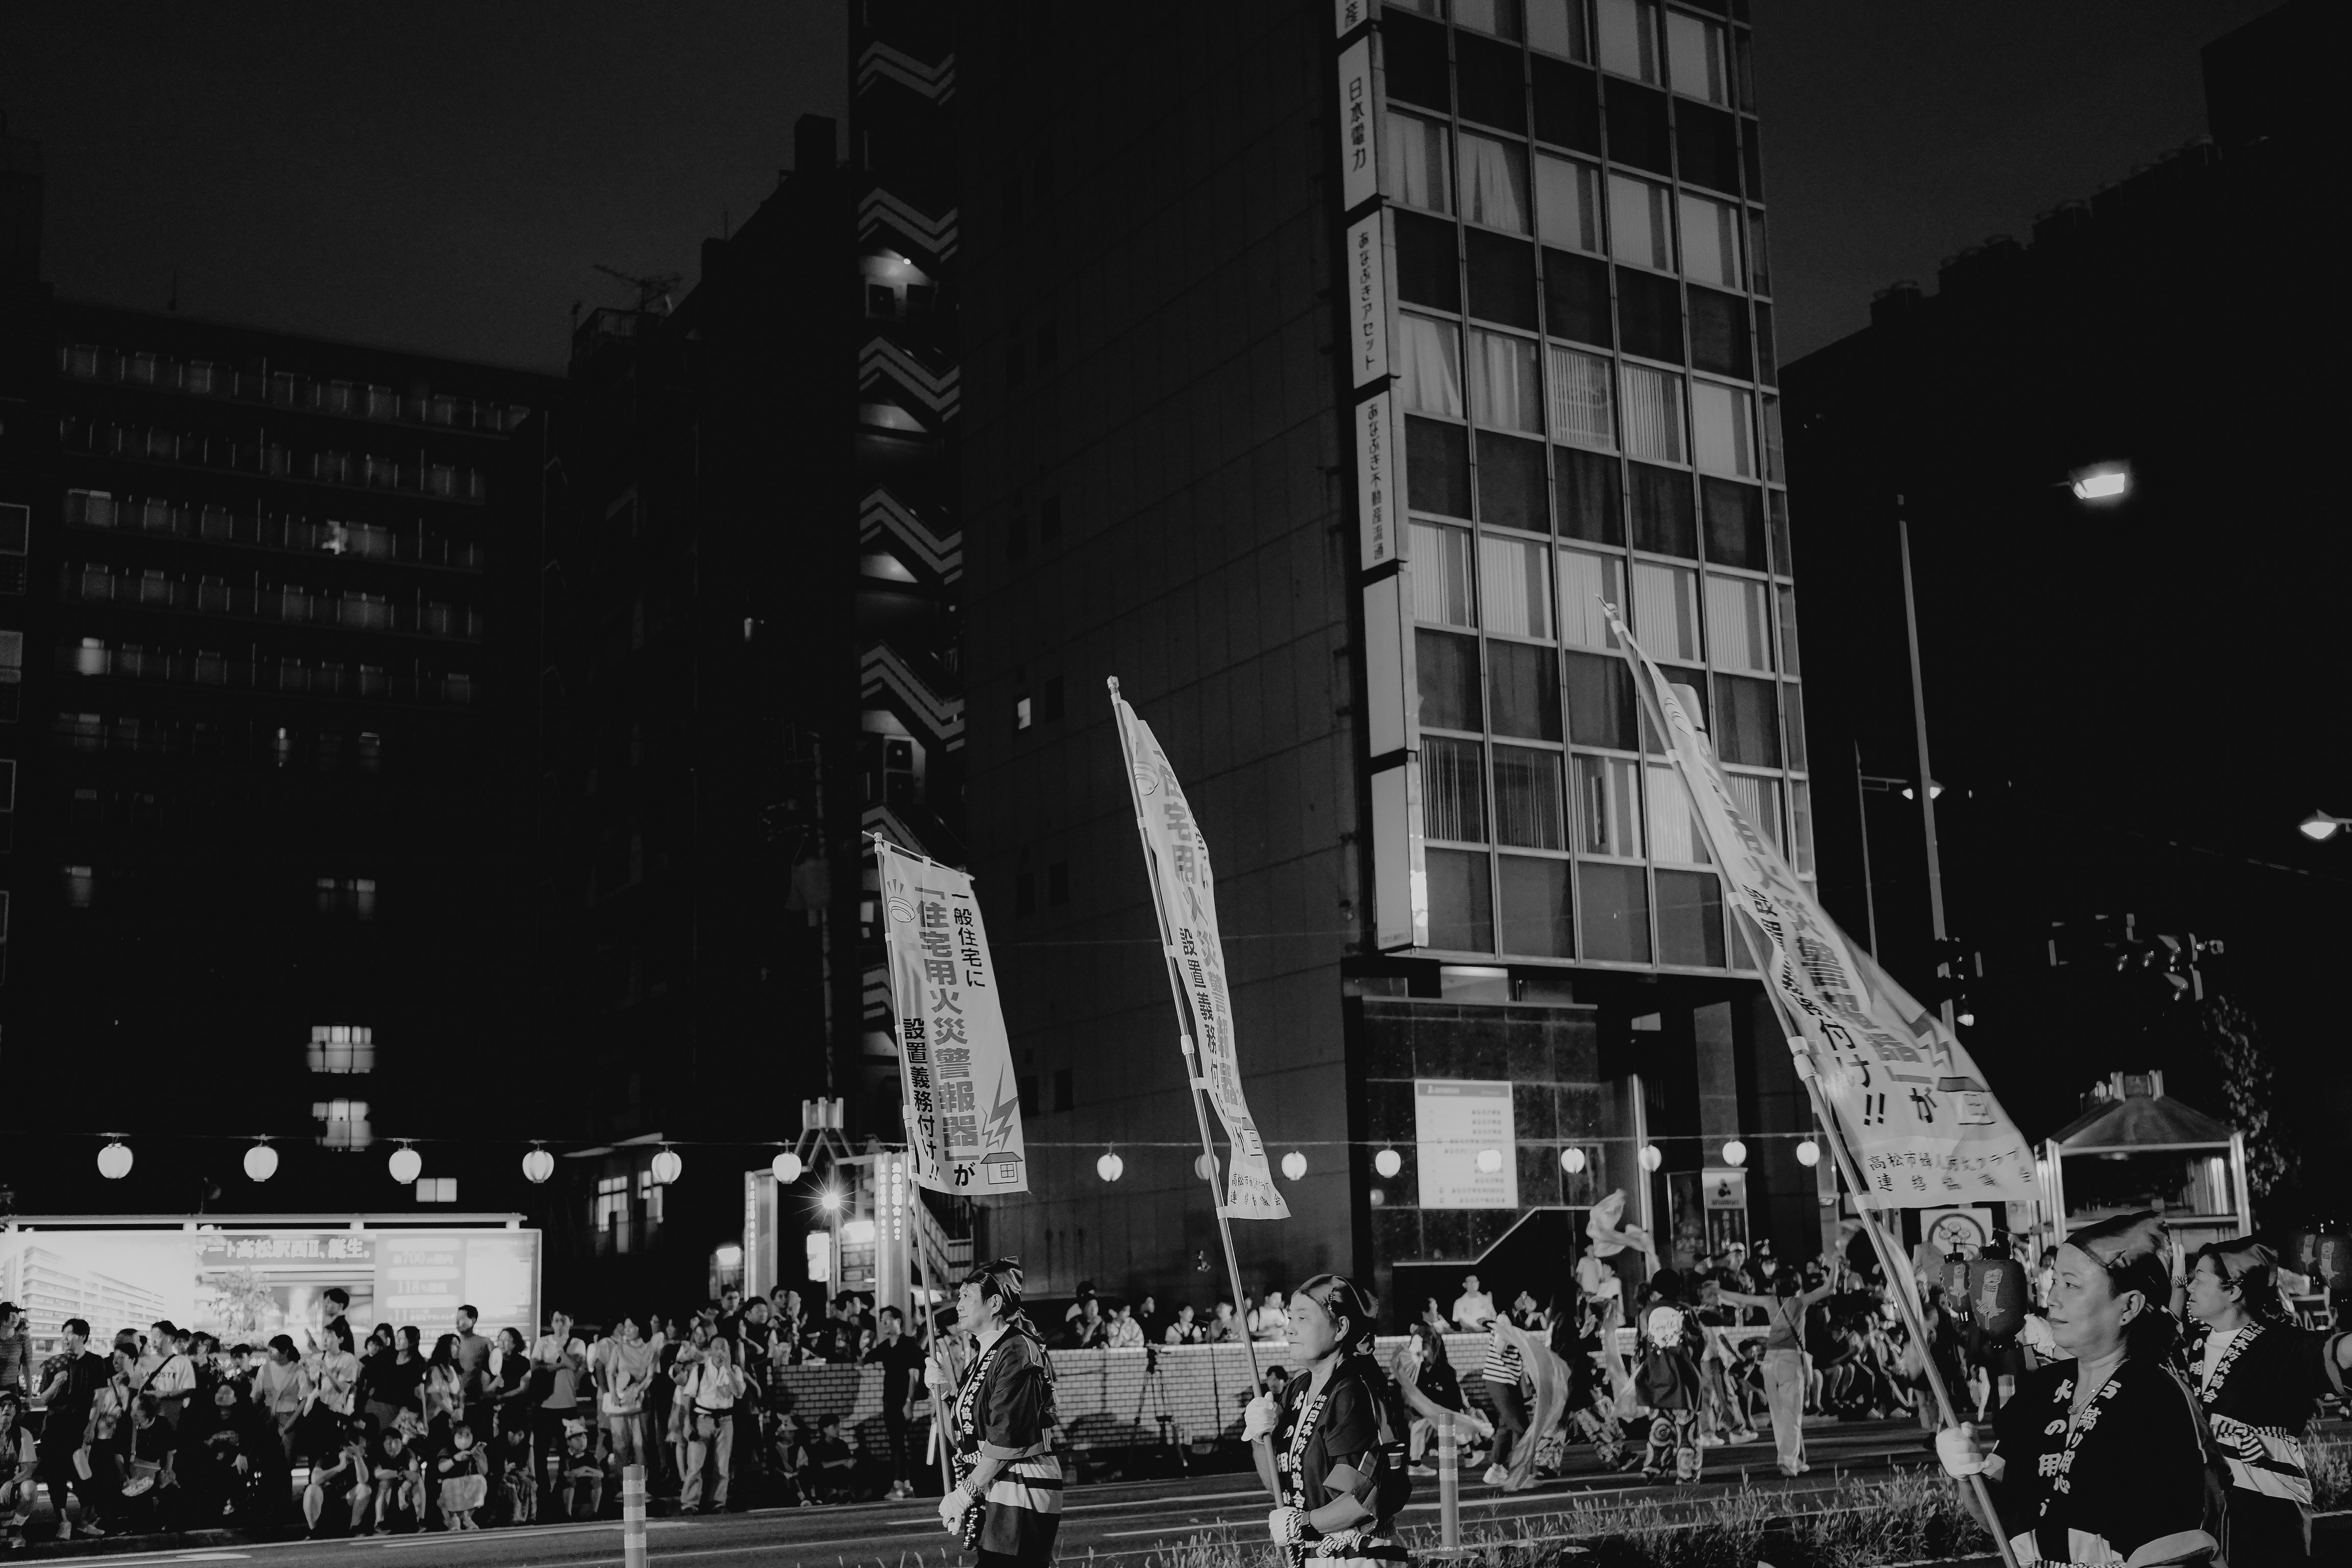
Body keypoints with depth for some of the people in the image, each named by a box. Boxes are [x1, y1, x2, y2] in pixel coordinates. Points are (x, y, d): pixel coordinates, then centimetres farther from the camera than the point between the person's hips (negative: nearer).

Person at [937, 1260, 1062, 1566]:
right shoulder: (984, 1356, 18)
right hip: (989, 1498, 9)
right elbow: (962, 1439, 16)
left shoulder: (1017, 1352, -12)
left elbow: (1008, 1440, -18)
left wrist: (965, 1492, -14)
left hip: (1020, 1497, -9)